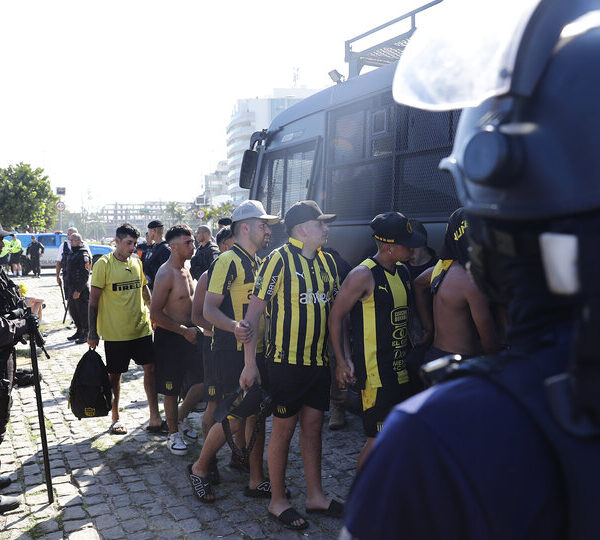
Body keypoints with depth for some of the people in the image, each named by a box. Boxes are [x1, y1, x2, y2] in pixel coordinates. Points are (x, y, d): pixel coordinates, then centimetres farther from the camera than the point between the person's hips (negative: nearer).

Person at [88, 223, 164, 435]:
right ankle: (115, 418, 25)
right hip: (115, 332, -5)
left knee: (151, 368, 2)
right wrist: (93, 331, -10)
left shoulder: (137, 263, 8)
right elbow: (94, 299, -8)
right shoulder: (103, 264, -8)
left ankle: (155, 418, 9)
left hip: (141, 328, 5)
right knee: (115, 374, 8)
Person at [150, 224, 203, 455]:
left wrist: (194, 328, 13)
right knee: (171, 390, 5)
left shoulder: (185, 270, 9)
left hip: (188, 333, 8)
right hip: (169, 336, -8)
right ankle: (174, 434, 22)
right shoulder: (166, 274, -18)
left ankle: (181, 418, 28)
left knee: (204, 378, 8)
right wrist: (184, 330, -19)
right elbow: (155, 313, -21)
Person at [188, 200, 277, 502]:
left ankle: (256, 481, 22)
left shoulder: (257, 263, 16)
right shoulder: (228, 260, -12)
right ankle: (199, 468, 18)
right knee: (235, 420, -5)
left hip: (256, 352, 8)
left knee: (257, 415, 11)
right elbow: (209, 310, -19)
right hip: (231, 353, -8)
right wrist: (234, 326, -35)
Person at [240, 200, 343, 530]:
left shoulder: (327, 261, 9)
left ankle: (315, 496, 29)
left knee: (313, 426, 14)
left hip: (318, 360, 6)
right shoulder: (280, 259, -12)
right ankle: (278, 501, 22)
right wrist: (250, 364, -14)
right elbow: (254, 311, -12)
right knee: (283, 429, 6)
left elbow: (334, 310, 16)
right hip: (287, 361, -6)